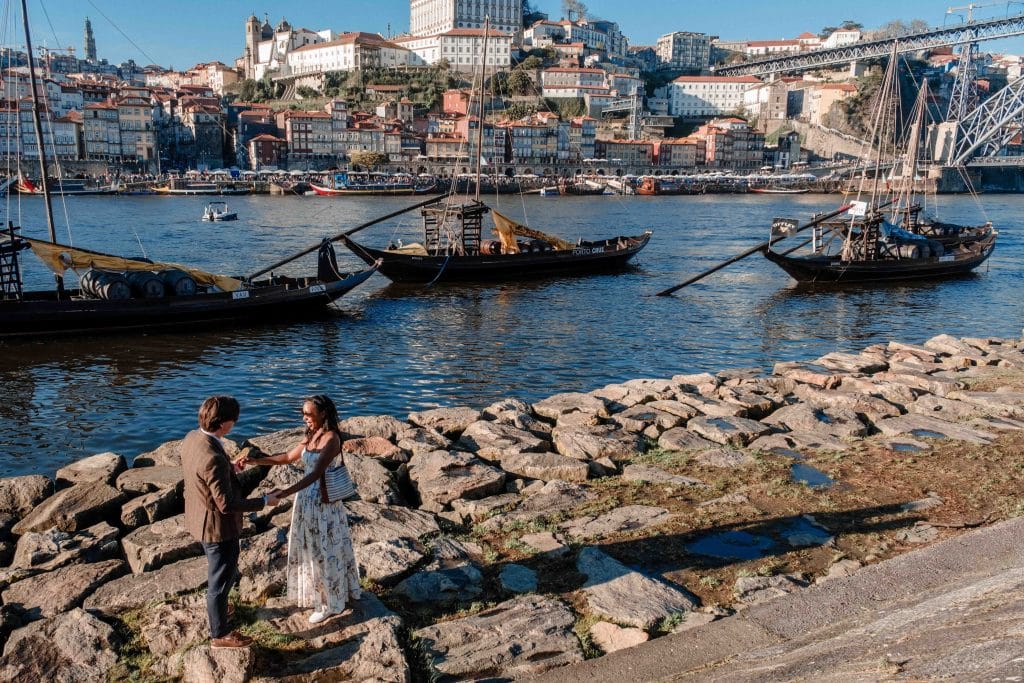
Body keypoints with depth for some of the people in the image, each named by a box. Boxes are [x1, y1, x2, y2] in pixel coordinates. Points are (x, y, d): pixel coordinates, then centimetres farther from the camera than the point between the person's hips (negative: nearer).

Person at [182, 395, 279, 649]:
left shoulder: (192, 437, -7)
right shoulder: (213, 458, -35)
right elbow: (226, 504, -30)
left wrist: (229, 470, 15)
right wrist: (264, 501, -20)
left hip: (199, 518, 9)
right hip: (218, 526, -9)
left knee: (219, 573, 31)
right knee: (220, 580, 12)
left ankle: (217, 609, 54)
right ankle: (220, 635, 30)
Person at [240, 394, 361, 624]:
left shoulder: (331, 439, -21)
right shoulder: (311, 436, 6)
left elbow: (316, 473, -28)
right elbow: (289, 457, 17)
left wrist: (288, 491, -36)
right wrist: (257, 461, 7)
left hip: (323, 503, -8)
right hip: (307, 499, 8)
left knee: (324, 551, 5)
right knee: (311, 549, 20)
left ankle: (329, 603, 21)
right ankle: (318, 594, 38)